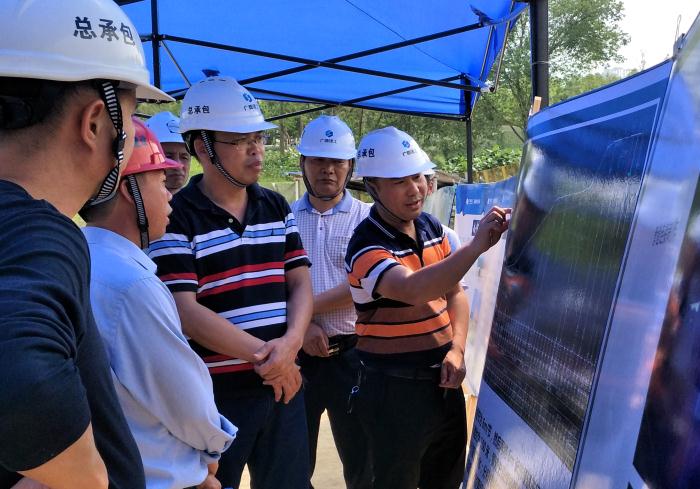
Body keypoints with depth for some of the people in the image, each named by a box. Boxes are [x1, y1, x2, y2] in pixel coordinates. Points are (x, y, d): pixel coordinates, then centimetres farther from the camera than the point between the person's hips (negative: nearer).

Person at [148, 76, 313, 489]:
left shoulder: (277, 207, 8)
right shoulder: (177, 217, -9)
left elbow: (300, 284, 6)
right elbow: (185, 311, -15)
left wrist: (290, 343, -12)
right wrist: (260, 354, -14)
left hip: (284, 381, 5)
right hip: (216, 391, -5)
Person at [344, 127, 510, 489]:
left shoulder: (432, 227, 3)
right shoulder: (365, 246, -20)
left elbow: (454, 293, 10)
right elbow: (414, 290, -38)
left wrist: (456, 350, -4)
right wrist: (477, 245, -46)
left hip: (443, 380, 7)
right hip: (395, 390, -7)